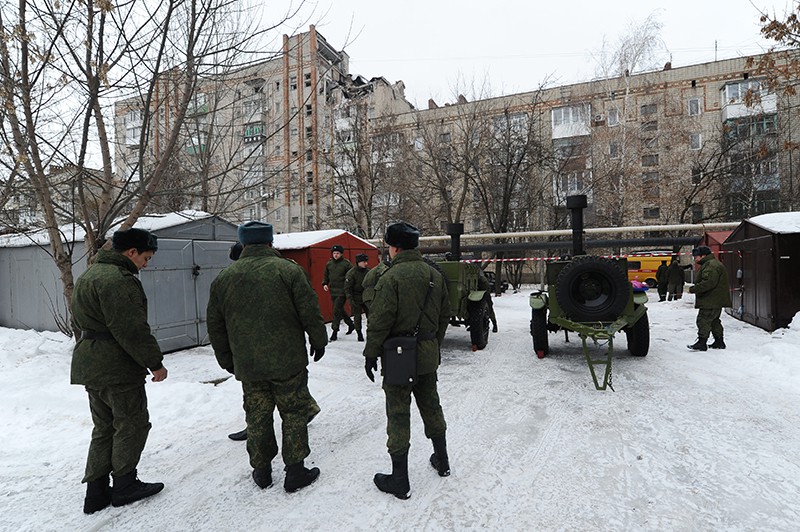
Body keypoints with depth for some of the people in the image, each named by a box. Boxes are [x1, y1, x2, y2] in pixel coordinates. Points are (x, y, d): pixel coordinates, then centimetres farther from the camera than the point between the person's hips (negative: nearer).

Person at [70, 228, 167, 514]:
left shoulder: (88, 275, 15)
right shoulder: (119, 280, -21)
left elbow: (79, 324, 22)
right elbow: (132, 330, -24)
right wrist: (155, 362, -16)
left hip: (89, 367, 10)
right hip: (117, 369, -10)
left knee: (104, 428, 18)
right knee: (132, 425, 6)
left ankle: (96, 491, 23)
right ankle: (124, 485, 18)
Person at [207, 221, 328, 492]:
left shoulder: (223, 278, 4)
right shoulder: (288, 270, -9)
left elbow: (215, 326, 10)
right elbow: (310, 312, -9)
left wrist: (227, 361, 21)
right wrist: (319, 341, 6)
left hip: (248, 366, 4)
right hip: (287, 362, -3)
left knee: (257, 417, 16)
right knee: (293, 413, 9)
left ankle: (261, 470, 29)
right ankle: (295, 470, 16)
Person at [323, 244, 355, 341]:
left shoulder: (346, 263, -8)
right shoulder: (329, 264, 9)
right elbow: (326, 275, 20)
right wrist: (325, 283, 4)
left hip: (342, 292, -6)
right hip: (333, 292, 7)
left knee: (337, 311, -9)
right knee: (340, 310, 15)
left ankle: (335, 331, 0)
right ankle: (351, 324, 34)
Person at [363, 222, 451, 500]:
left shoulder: (392, 276, -17)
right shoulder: (434, 275, 6)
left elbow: (380, 321, -19)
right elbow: (444, 315, 13)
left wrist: (370, 354, -9)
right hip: (428, 355, 7)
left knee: (398, 415, 4)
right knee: (431, 406, 22)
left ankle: (400, 480, 16)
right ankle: (442, 461, 38)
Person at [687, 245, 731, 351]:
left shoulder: (711, 266, -18)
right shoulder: (709, 264, 18)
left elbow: (708, 282, -28)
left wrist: (693, 289, -21)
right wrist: (695, 288, 14)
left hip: (711, 301, -11)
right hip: (715, 301, 11)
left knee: (703, 320, -9)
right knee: (714, 321, 18)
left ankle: (701, 343, -8)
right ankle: (719, 342, 26)